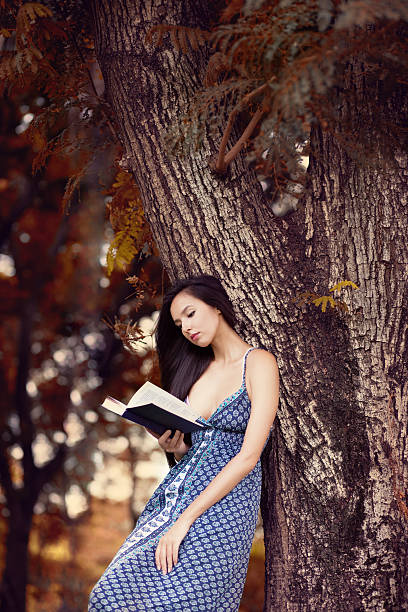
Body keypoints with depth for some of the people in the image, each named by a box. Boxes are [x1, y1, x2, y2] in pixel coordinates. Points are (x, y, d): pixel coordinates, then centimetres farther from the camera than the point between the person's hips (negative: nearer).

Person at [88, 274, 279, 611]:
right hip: (175, 493, 6)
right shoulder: (197, 368, 17)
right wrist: (174, 448, -2)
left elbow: (248, 457, -13)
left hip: (224, 505, -6)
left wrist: (185, 519, -16)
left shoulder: (258, 362, -4)